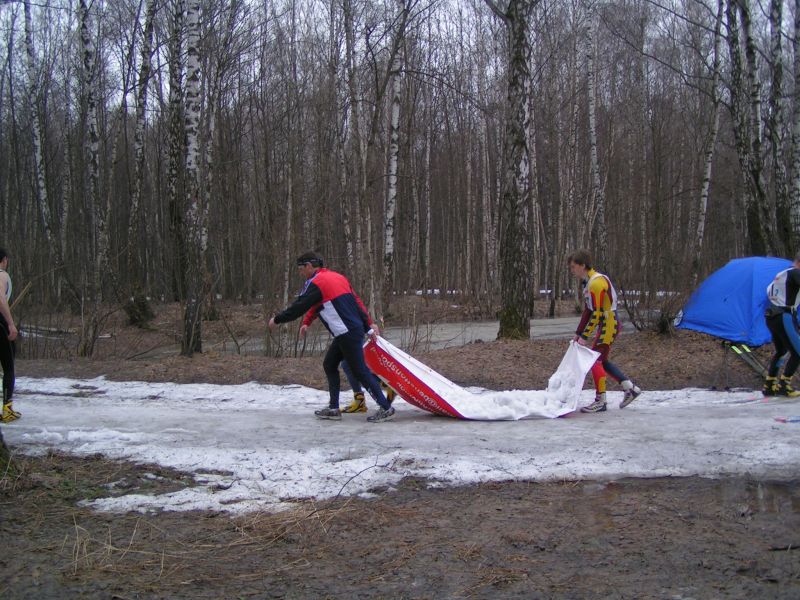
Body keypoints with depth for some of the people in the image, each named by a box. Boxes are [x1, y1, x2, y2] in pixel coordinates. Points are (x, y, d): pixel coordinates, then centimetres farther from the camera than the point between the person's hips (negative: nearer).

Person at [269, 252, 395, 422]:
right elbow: (357, 303, 17)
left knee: (360, 371, -6)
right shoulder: (337, 277, 17)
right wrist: (368, 328, 19)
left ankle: (386, 408, -4)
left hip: (348, 334, -10)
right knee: (329, 365, 15)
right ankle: (333, 408, 17)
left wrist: (277, 319, 5)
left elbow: (298, 307, -10)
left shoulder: (316, 283, -10)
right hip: (355, 329, 10)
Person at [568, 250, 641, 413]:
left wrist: (585, 336, -20)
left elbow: (597, 313, -23)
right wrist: (578, 333, 14)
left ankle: (600, 401, -2)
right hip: (606, 324, 10)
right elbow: (587, 311, 16)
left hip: (608, 324, -10)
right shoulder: (588, 282, 12)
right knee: (602, 360, 14)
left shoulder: (596, 283, -21)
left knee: (596, 360, -8)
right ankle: (630, 388, 20)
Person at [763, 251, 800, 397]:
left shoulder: (781, 274, 18)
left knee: (780, 351, 20)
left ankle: (769, 385, 20)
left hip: (771, 317, 10)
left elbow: (769, 291, 31)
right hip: (784, 317, -10)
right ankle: (783, 385, -3)